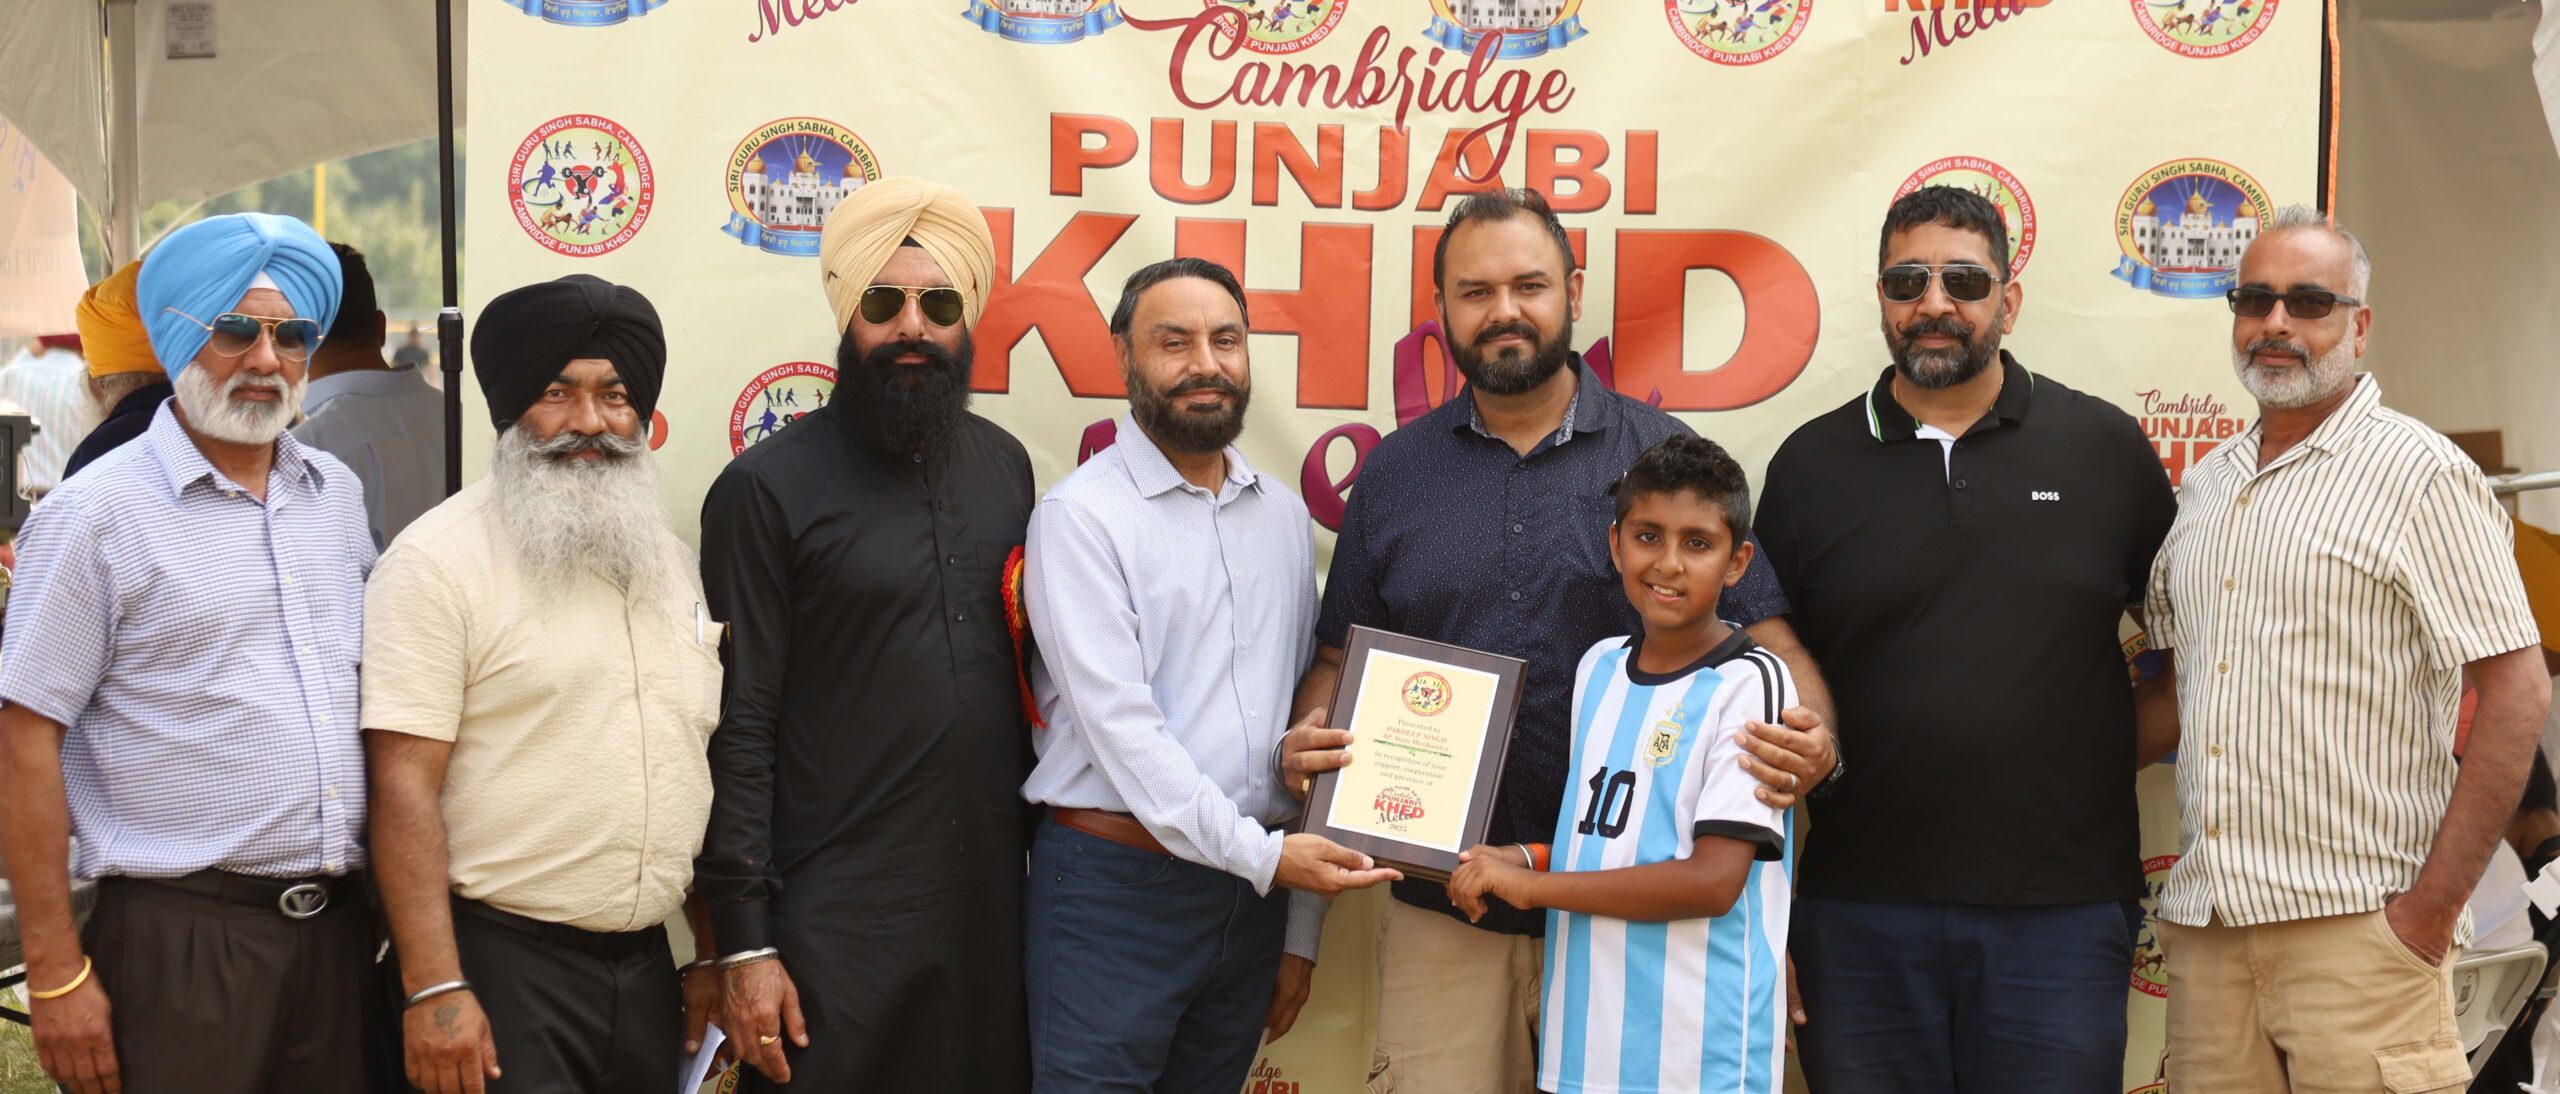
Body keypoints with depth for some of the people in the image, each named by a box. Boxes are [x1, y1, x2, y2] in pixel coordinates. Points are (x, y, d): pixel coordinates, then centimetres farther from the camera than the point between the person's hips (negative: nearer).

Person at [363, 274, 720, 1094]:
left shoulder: (668, 562, 12)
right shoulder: (442, 559, -8)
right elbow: (404, 785, -14)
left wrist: (714, 955, 15)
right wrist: (433, 988, -20)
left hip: (648, 966, 6)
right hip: (503, 965, -6)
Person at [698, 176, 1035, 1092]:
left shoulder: (1004, 464, 8)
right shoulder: (767, 487, -7)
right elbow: (737, 729, -9)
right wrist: (743, 939, -12)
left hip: (992, 898, 5)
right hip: (835, 914, -5)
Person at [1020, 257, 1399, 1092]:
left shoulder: (1283, 516, 12)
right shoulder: (1083, 513, -6)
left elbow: (1306, 713, 13)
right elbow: (1117, 720, -14)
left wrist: (1303, 925, 11)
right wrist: (1260, 854, -18)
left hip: (1254, 883, 5)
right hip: (1116, 885, -5)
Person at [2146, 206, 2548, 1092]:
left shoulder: (2419, 474, -5)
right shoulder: (2204, 487, 15)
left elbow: (2517, 689, -10)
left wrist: (2434, 905, -14)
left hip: (2357, 924, -6)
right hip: (2206, 921, 6)